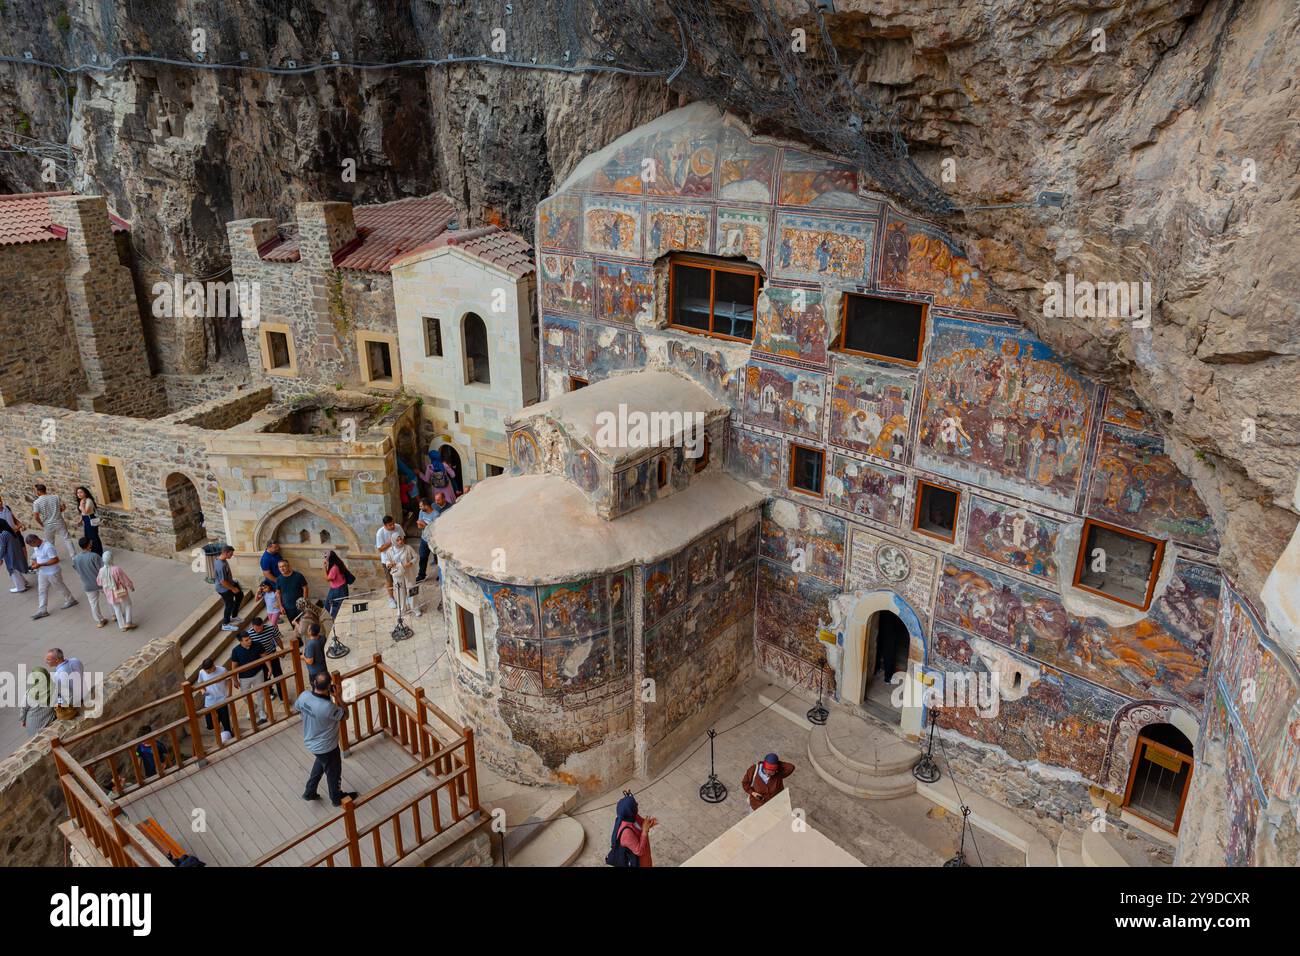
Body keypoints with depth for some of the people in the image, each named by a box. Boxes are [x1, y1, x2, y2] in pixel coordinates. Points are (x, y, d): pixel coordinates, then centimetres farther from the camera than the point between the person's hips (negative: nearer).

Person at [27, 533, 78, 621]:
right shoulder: (37, 547, -1)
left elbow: (55, 560, -31)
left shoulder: (48, 547, -29)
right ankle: (42, 611, 17)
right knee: (41, 591, 10)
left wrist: (40, 565, -32)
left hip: (53, 573, -8)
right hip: (42, 573, 9)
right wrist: (34, 561, -4)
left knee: (60, 587, 12)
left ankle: (71, 600, 34)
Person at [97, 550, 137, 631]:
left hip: (111, 593, 4)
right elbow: (126, 580, -20)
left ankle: (122, 626, 32)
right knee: (127, 605, 21)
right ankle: (128, 623, 16)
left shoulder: (102, 571, -17)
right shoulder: (117, 569, -31)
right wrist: (131, 586, -1)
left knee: (117, 608, 22)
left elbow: (100, 582, 2)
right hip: (121, 592, -4)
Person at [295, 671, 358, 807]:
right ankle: (337, 798, 45)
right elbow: (345, 716, -19)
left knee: (320, 762, 36)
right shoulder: (328, 707, -39)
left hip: (310, 742, 6)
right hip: (326, 747, -6)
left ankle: (309, 791, 48)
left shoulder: (304, 695, -21)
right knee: (333, 771, 21)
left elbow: (296, 706, 4)